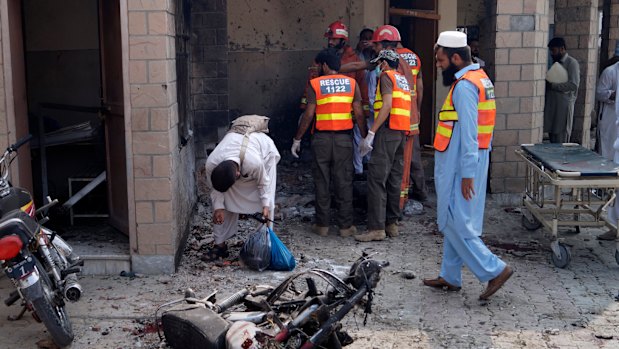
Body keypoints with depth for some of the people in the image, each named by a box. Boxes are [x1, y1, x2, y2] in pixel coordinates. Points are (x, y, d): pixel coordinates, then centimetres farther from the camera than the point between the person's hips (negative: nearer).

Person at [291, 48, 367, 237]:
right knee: (344, 182, 6)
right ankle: (346, 226, 9)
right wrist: (365, 137, 7)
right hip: (344, 137, 1)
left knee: (322, 181, 7)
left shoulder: (315, 84, -2)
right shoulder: (351, 83, 4)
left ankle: (322, 225, 12)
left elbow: (309, 114, -6)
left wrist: (297, 139, 1)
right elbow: (359, 113, -1)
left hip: (322, 137, -1)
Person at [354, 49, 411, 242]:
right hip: (402, 132, 9)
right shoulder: (404, 79, 23)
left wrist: (371, 133, -18)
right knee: (394, 180, 11)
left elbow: (387, 105, -15)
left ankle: (376, 228, -14)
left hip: (388, 130, -9)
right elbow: (405, 108, 19)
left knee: (377, 179, -11)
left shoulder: (386, 76, -3)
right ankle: (392, 224, 15)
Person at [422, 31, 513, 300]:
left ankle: (494, 270, 0)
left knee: (454, 223, -3)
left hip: (460, 166, -10)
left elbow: (468, 134, -22)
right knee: (454, 222, 15)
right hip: (465, 164, 10)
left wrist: (467, 174, -21)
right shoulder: (479, 78, 13)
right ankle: (450, 277, 23)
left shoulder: (464, 85, -17)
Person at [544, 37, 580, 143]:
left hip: (564, 105, -7)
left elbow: (574, 85, -17)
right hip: (552, 105, 7)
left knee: (561, 142, -4)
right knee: (552, 137, 8)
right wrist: (547, 84, 3)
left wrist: (552, 85, -16)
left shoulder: (572, 63, -7)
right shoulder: (555, 62, 17)